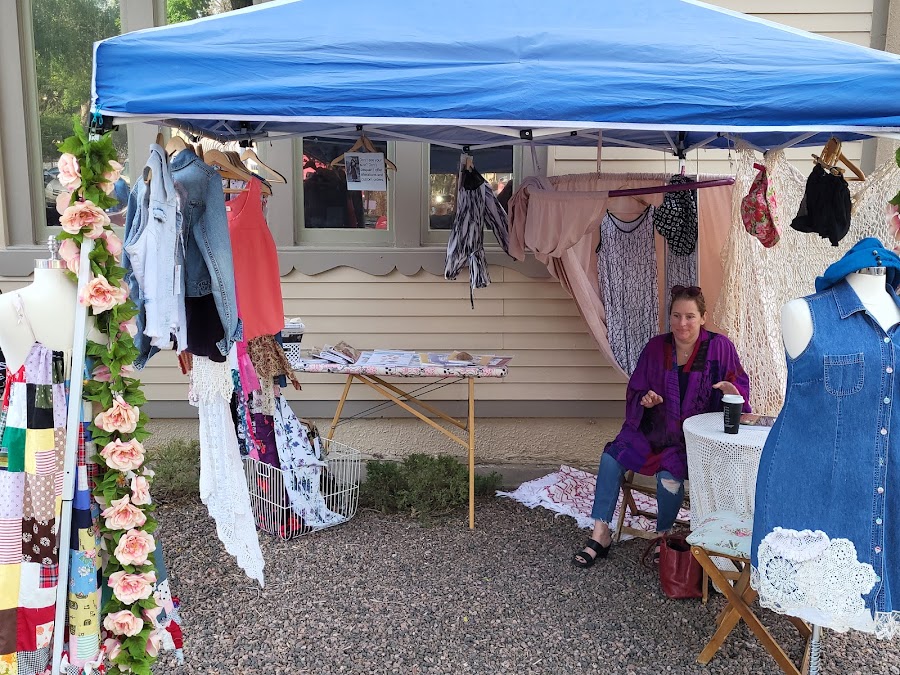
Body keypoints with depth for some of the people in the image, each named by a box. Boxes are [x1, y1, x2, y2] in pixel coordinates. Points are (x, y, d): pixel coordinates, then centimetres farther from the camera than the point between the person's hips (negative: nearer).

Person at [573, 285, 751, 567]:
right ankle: (600, 533, -4)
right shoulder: (656, 347, 2)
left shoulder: (719, 347, -7)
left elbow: (741, 387, -3)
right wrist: (645, 400, -13)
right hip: (656, 429, 4)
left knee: (669, 475, -29)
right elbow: (635, 390, 9)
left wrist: (732, 391, -27)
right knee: (611, 457, -14)